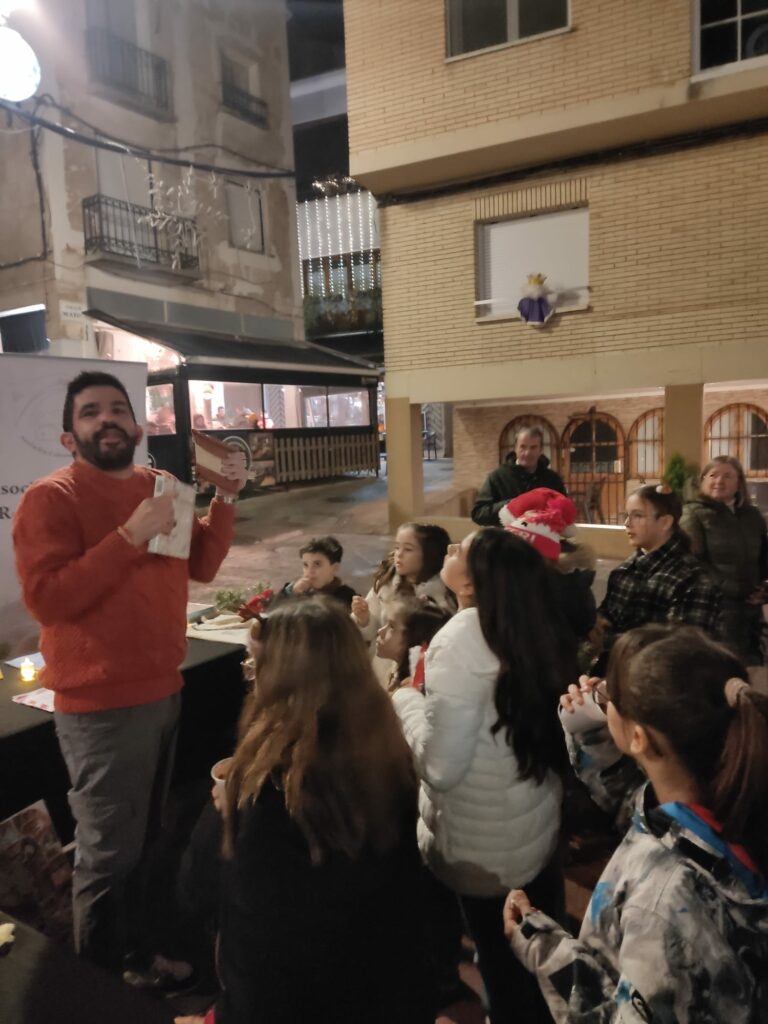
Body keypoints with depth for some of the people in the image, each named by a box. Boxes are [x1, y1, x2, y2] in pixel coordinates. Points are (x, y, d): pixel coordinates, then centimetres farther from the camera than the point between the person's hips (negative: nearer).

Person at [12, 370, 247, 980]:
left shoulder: (157, 487, 8)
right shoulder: (51, 498, -13)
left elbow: (202, 566, 9)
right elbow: (46, 599, -24)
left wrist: (227, 498, -3)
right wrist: (131, 536, -27)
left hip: (164, 692, 7)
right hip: (103, 706, -7)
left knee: (145, 839, 22)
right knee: (109, 855, 4)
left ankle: (137, 950, 43)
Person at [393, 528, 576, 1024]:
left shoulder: (463, 637, -28)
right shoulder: (535, 625, -5)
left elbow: (439, 767, -27)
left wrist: (407, 697, -14)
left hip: (488, 848, -7)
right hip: (539, 827, 7)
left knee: (505, 969, 18)